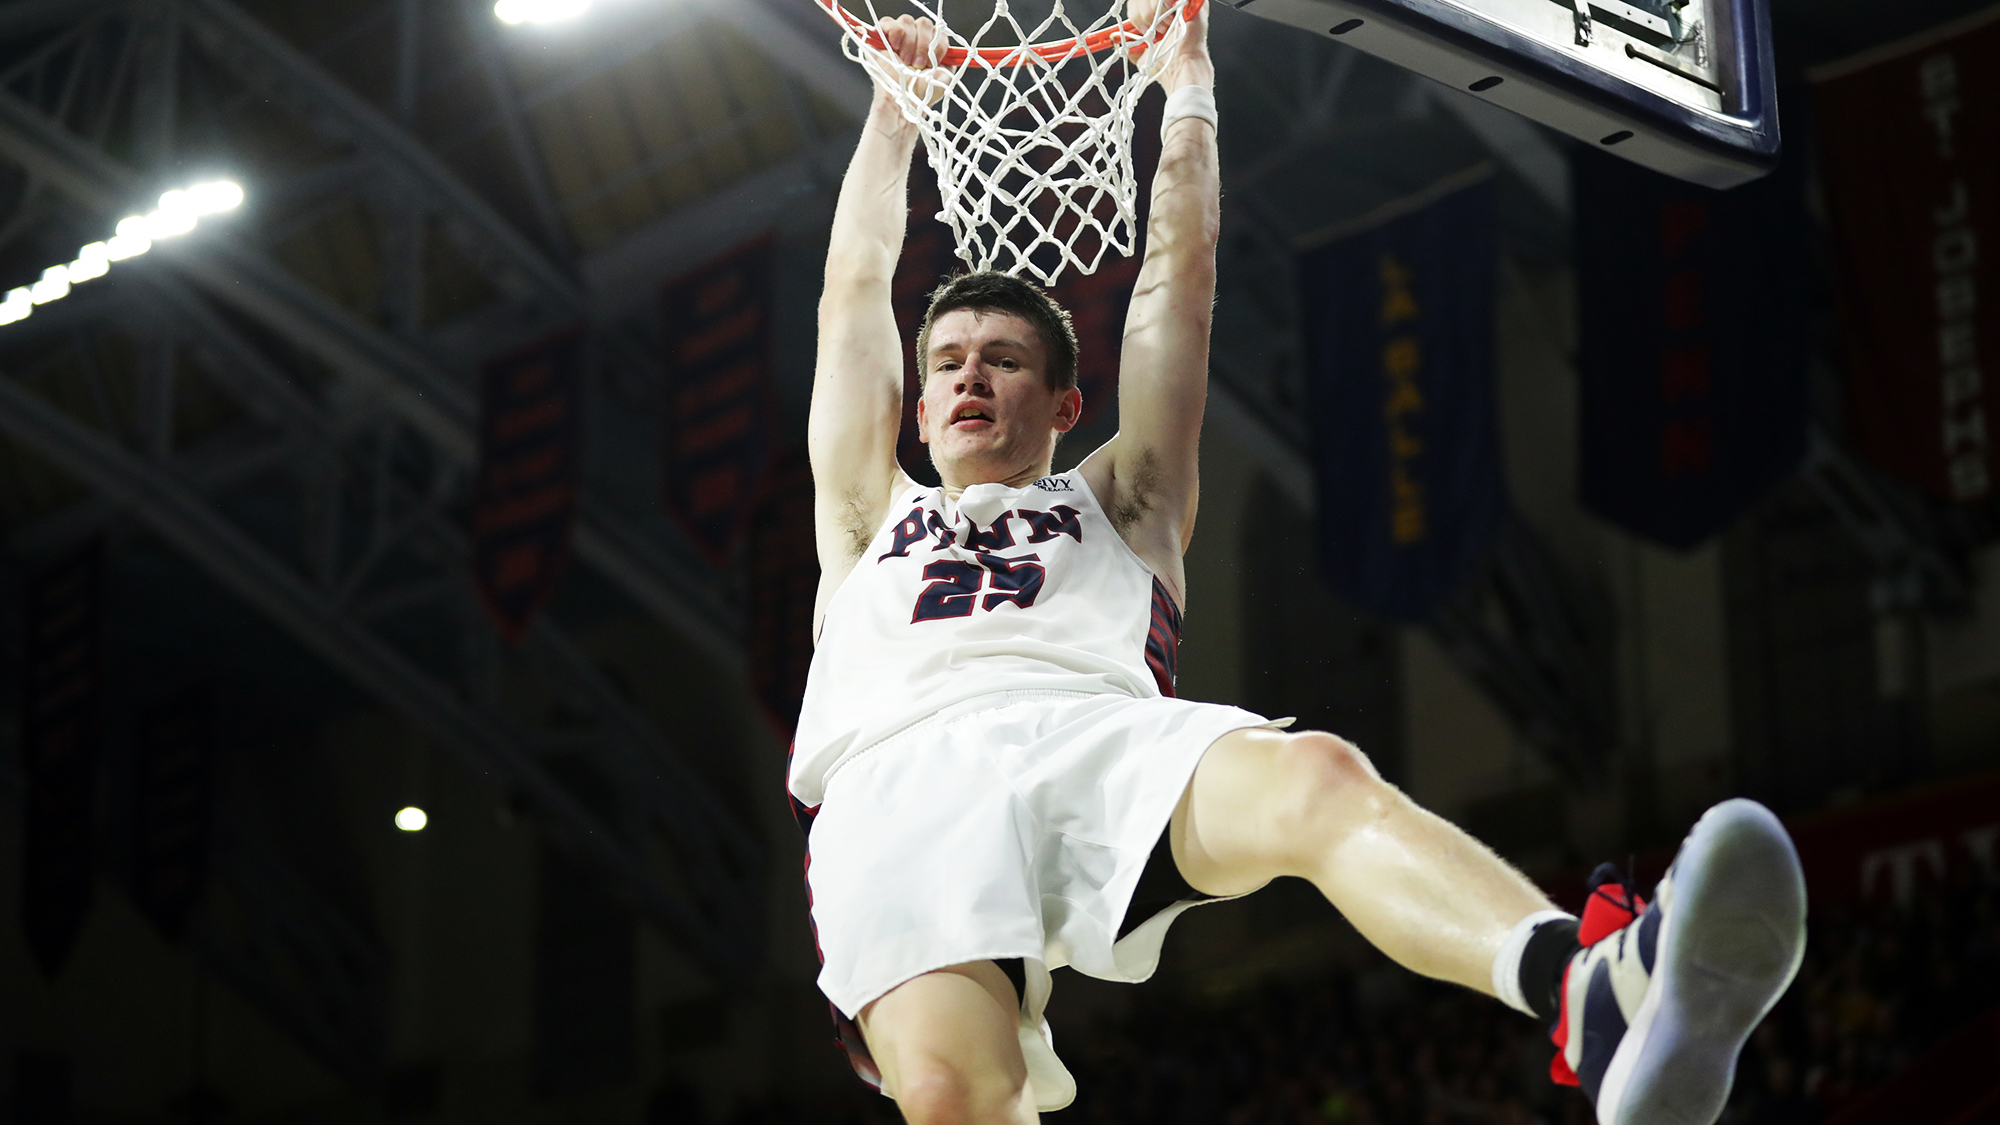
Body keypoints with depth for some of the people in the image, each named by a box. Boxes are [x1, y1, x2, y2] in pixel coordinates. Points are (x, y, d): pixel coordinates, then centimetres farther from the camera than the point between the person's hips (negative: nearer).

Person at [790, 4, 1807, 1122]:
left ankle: (1599, 996, -64)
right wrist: (896, 108, 53)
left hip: (1100, 733, 0)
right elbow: (857, 287, 45)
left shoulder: (1116, 507, 38)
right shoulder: (874, 518, 40)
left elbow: (1179, 272, 38)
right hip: (900, 770, 1)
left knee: (1319, 778, -38)